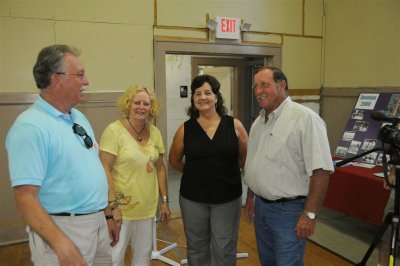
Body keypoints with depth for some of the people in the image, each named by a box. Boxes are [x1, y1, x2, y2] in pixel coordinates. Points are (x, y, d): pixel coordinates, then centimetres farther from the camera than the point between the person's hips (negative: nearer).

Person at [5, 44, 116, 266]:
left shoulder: (79, 117, 7)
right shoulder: (30, 127, -18)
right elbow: (26, 197, -23)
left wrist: (106, 215, 15)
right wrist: (62, 245, -28)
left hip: (97, 223, 8)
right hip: (61, 230, -8)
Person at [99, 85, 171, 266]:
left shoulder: (155, 132, 3)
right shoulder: (114, 130, -14)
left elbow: (160, 168, 9)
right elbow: (105, 171, -16)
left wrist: (165, 201, 9)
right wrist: (112, 205, -19)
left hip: (147, 208, 6)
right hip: (122, 207, -5)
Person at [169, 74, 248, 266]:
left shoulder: (234, 125, -6)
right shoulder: (185, 129, -4)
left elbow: (245, 157, 7)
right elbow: (174, 160, 10)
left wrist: (226, 171, 4)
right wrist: (195, 172, 7)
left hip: (228, 198, -1)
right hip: (193, 199, 1)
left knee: (224, 250, 11)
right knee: (197, 249, 17)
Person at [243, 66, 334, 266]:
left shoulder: (305, 119, -18)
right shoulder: (258, 122, 8)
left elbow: (320, 170, -22)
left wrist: (309, 214, -22)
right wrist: (250, 198, 17)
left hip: (289, 209, -7)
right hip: (261, 206, 7)